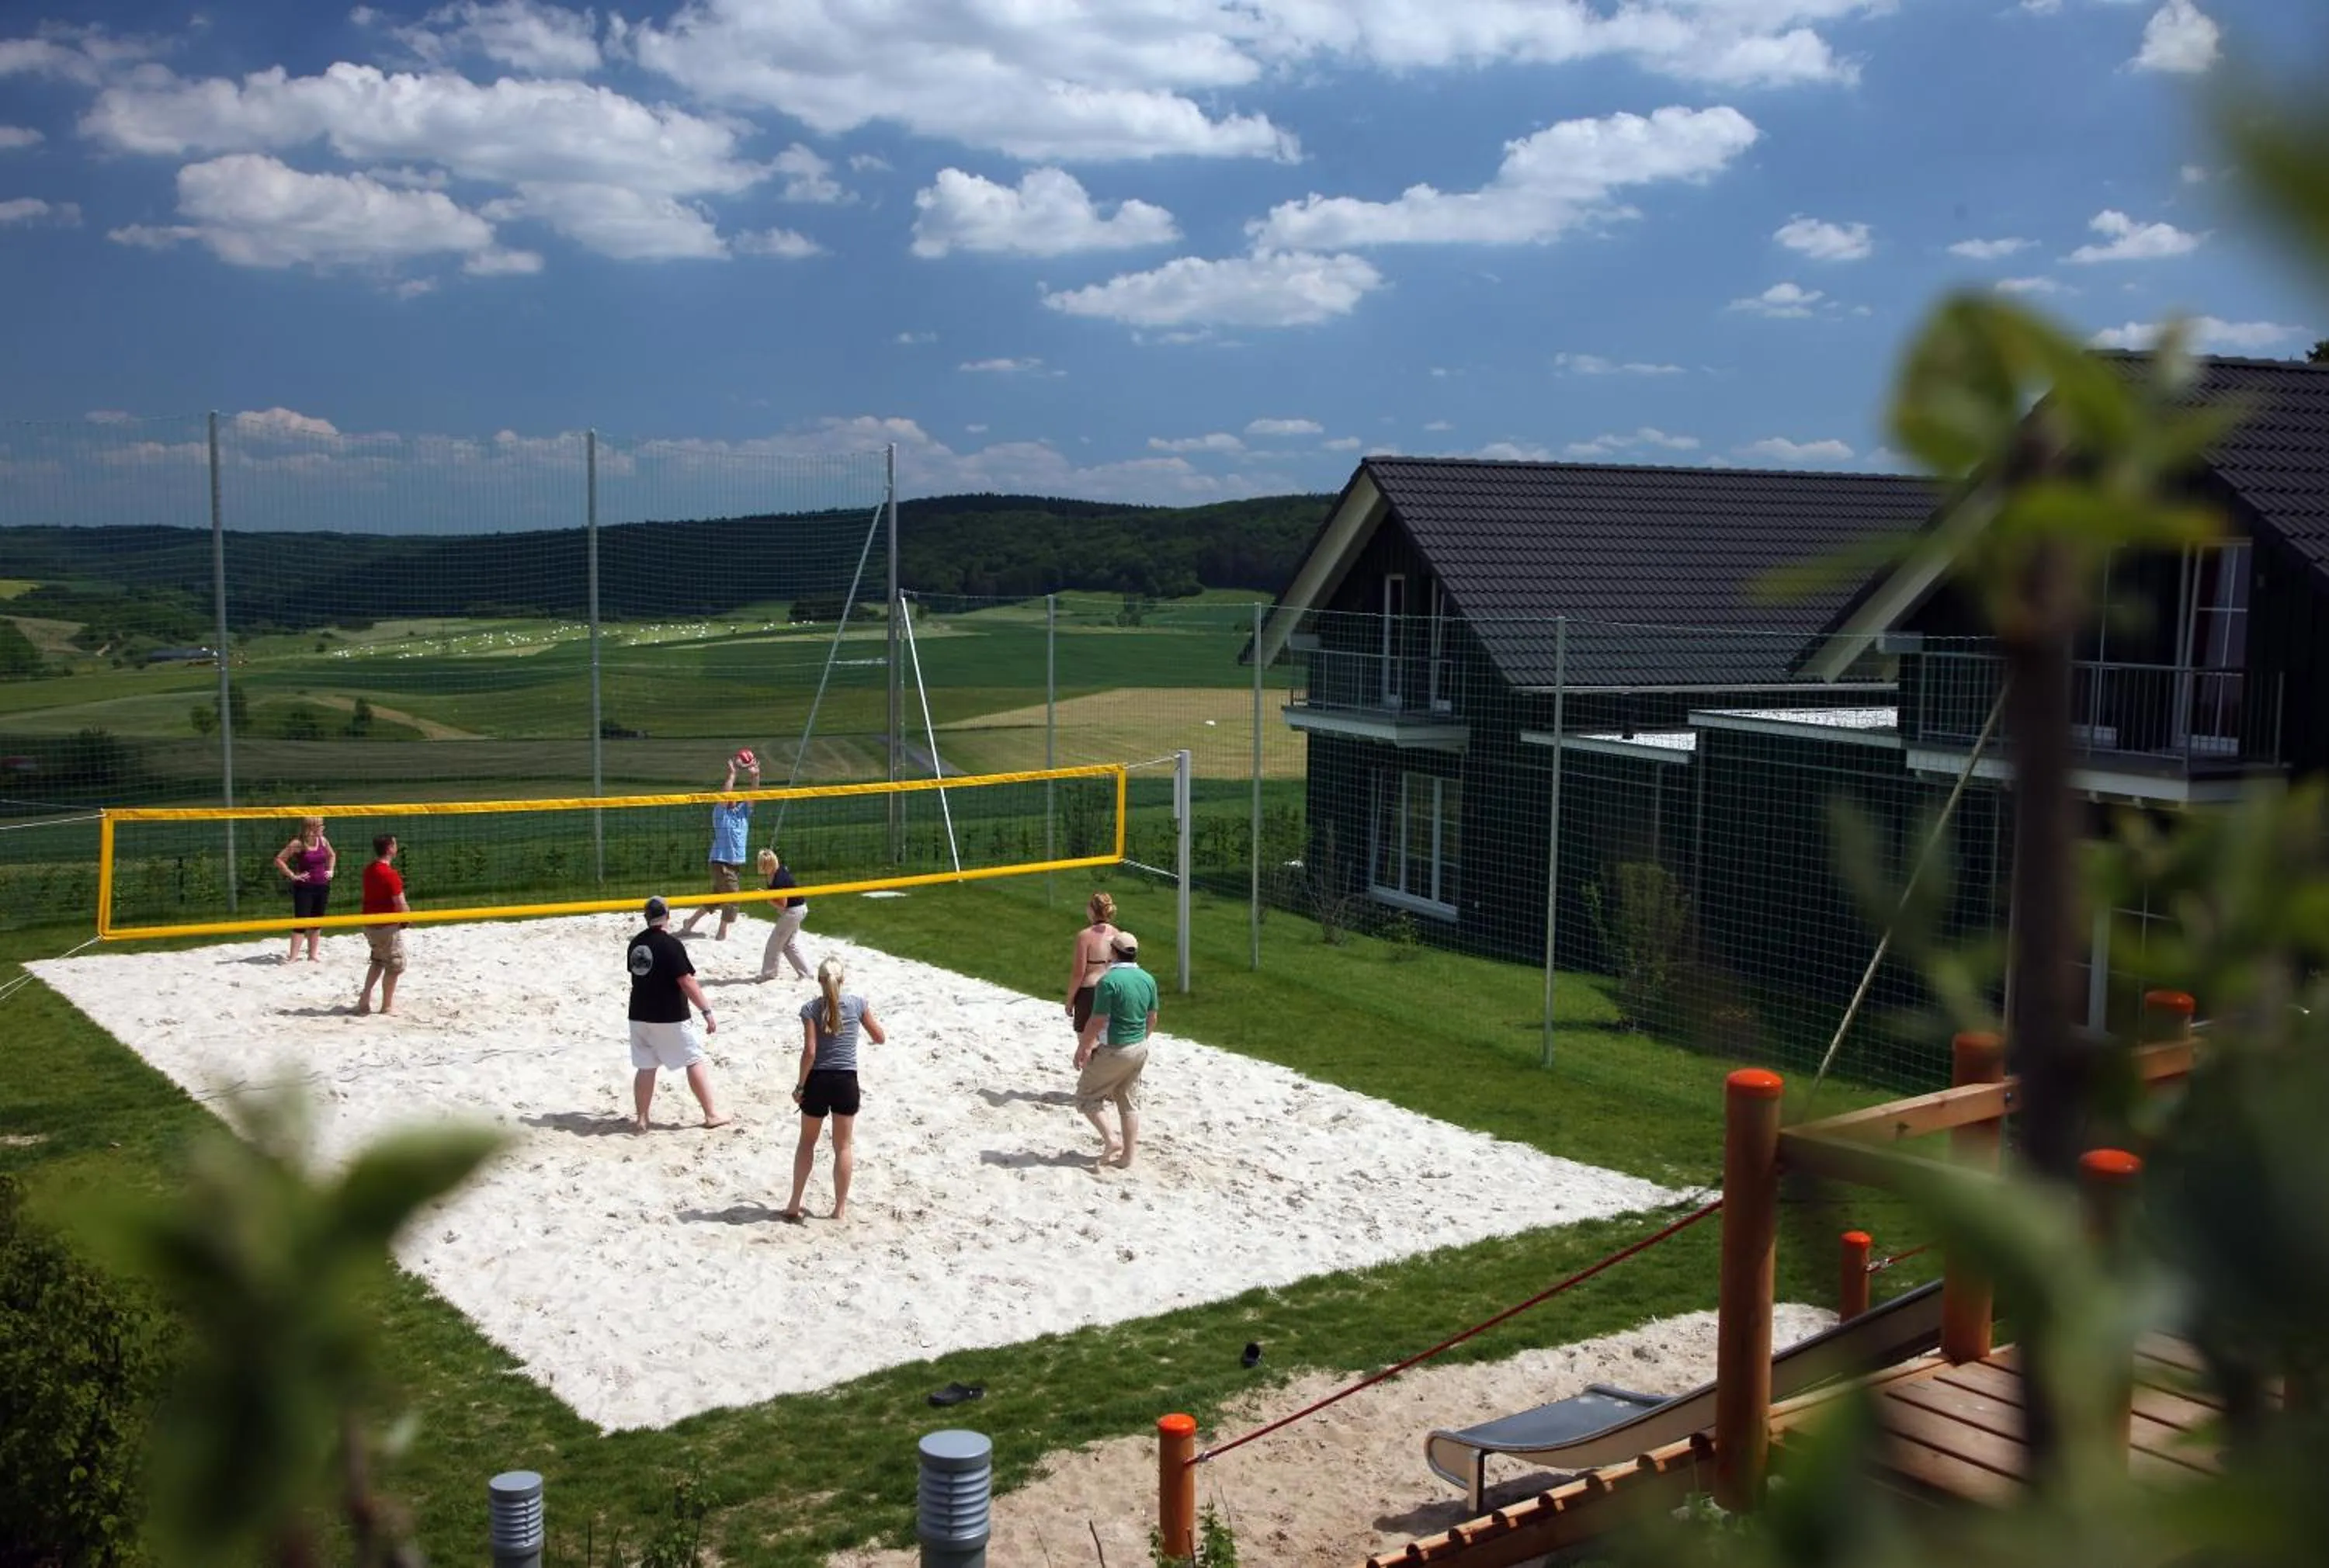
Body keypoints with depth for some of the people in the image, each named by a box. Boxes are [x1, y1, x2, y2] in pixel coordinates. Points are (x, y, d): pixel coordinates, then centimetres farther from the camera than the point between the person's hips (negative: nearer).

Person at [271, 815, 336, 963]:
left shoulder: (323, 841, 3)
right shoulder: (298, 844, -13)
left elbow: (332, 855, 23)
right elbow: (279, 860, -12)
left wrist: (330, 870, 10)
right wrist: (292, 875, -13)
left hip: (323, 886, 5)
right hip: (304, 888, -5)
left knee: (317, 922, 9)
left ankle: (312, 956, 17)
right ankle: (293, 957, -6)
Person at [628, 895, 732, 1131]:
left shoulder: (636, 943, 4)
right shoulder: (671, 944, -16)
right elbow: (686, 982, -19)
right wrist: (707, 1011, -15)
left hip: (640, 1015, 6)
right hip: (670, 1017, -6)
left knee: (645, 1067, 11)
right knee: (695, 1062, 4)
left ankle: (641, 1119, 12)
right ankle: (712, 1114, 9)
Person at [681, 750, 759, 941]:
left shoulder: (743, 811, 10)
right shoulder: (720, 812, -6)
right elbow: (723, 796, -22)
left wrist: (755, 776, -15)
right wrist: (732, 775, -26)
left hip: (737, 862, 7)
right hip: (722, 862, -7)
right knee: (731, 899, -6)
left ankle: (689, 924, 25)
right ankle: (723, 936, 5)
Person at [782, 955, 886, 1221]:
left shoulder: (811, 1008, -8)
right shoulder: (858, 1003, -3)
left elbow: (810, 1052, -13)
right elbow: (881, 1039, 6)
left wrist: (800, 1085, -3)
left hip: (818, 1080, -1)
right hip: (846, 1081, 1)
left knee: (807, 1141, 16)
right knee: (843, 1146, 12)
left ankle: (794, 1204, 17)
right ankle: (840, 1208, 16)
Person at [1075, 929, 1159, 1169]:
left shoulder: (1109, 981, -20)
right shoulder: (1147, 979, 2)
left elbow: (1098, 1022, -20)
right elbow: (1152, 1018, 10)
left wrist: (1081, 1048, -8)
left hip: (1113, 1051, -7)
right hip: (1139, 1049, 7)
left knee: (1086, 1097, 10)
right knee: (1126, 1100, 17)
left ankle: (1111, 1140, 0)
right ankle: (1127, 1157, 20)